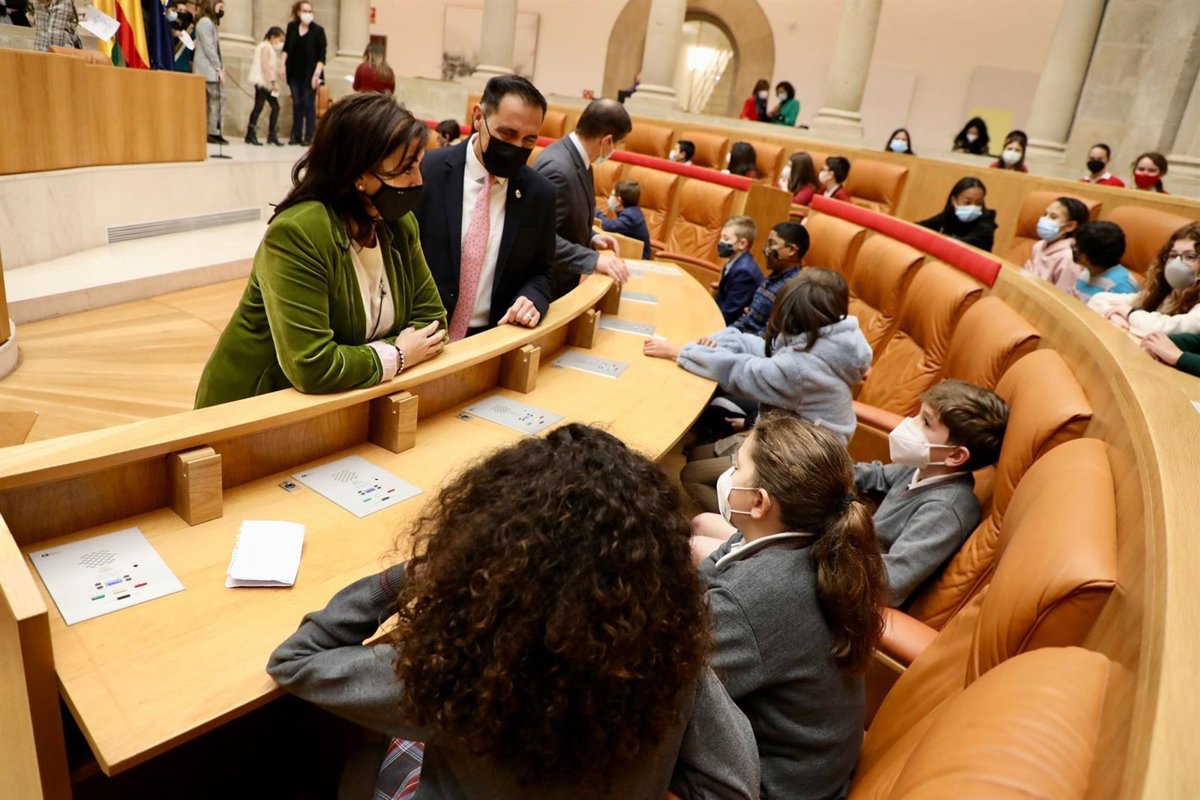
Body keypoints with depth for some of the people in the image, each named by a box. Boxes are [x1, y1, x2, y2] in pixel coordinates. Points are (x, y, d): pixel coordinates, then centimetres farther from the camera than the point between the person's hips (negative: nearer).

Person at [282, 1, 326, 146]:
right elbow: (286, 48, 12)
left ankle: (308, 137, 1)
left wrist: (316, 74, -15)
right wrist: (283, 65, 2)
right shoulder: (291, 27, 4)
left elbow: (322, 56, -8)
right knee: (296, 103, 8)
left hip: (310, 74, -3)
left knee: (309, 104, -2)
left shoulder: (318, 30, -6)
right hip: (294, 72, 3)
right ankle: (296, 135, 12)